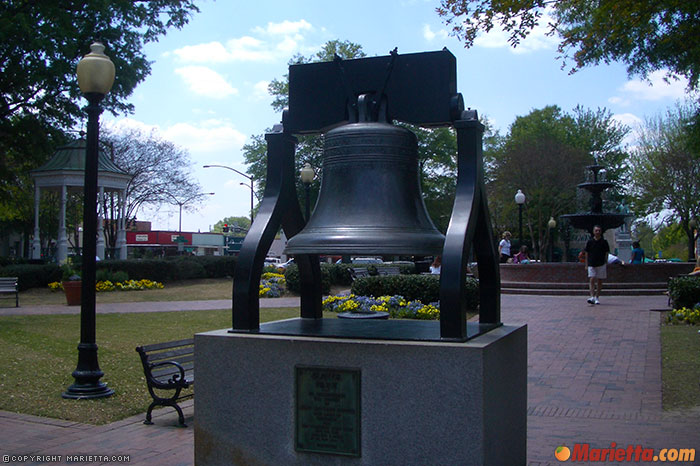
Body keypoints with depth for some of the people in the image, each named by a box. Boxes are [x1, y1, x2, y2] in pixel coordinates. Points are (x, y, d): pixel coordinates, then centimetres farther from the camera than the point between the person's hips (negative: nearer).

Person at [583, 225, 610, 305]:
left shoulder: (604, 242, 4)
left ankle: (597, 297, 13)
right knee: (592, 280, -12)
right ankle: (592, 297, -17)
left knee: (599, 281, 3)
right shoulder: (590, 242, 4)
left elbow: (606, 253, 8)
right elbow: (586, 253, 9)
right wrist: (586, 265, 5)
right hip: (591, 264, 0)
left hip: (601, 264, 0)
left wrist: (606, 264, 3)